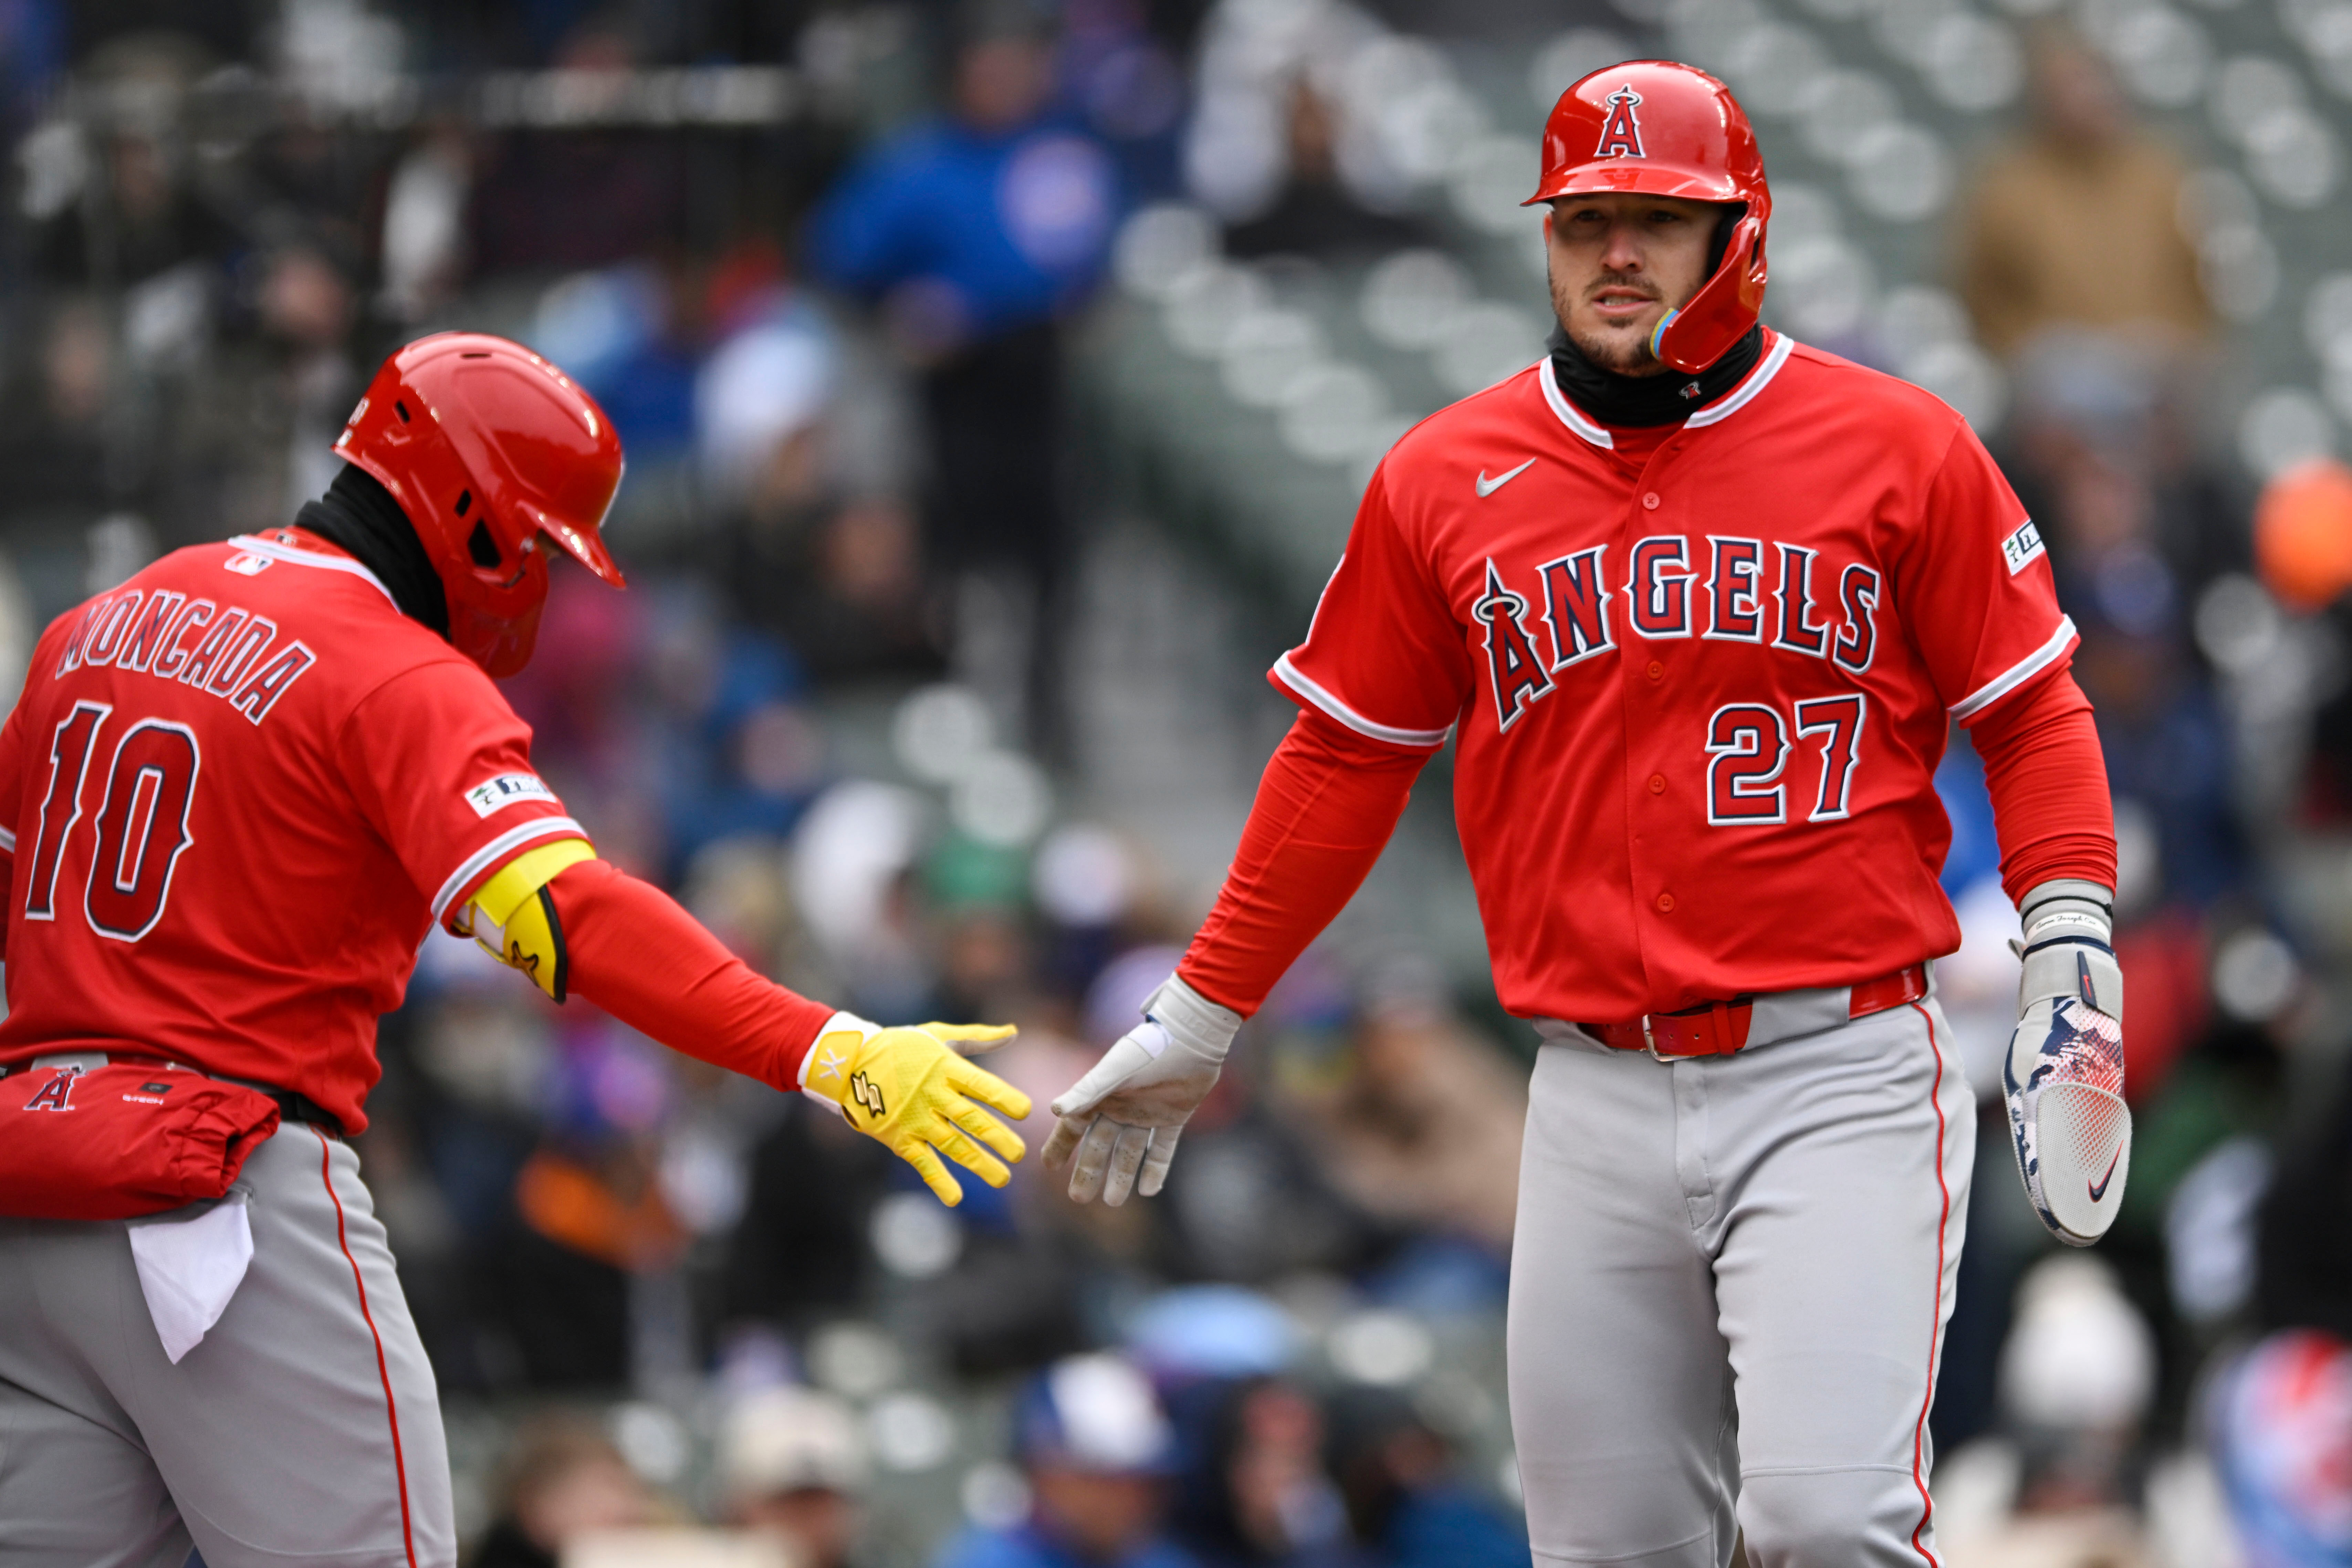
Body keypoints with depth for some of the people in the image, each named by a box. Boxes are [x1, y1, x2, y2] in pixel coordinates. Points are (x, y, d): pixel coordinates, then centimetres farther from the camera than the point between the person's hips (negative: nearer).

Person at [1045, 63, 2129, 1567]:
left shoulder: (1899, 448, 2)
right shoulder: (1444, 481, 9)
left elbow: (2030, 712, 7)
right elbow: (1344, 761, 16)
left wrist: (2071, 944, -6)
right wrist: (1196, 1020, 17)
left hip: (1842, 1074, -3)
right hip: (1596, 1095, 3)